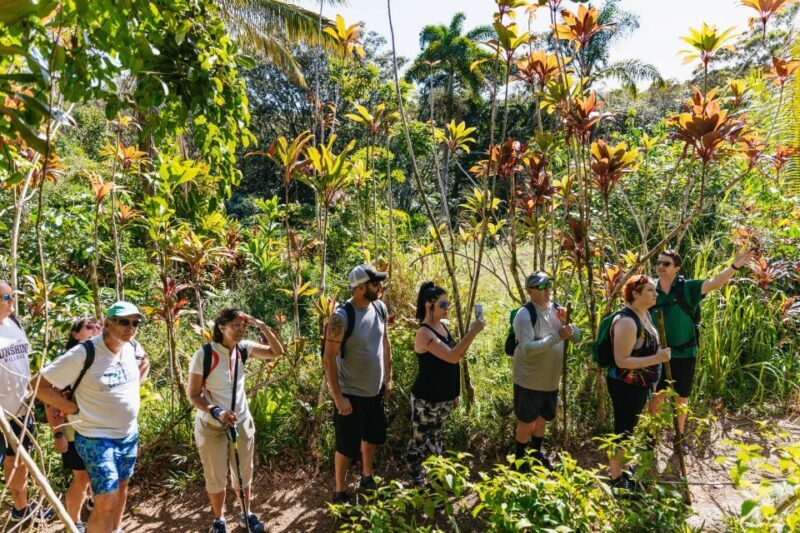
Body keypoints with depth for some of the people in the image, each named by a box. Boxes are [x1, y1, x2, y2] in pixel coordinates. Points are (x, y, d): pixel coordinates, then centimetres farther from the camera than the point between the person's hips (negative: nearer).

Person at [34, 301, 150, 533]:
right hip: (96, 438, -7)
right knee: (107, 501, -9)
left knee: (121, 486, 23)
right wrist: (75, 409, -17)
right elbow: (40, 385, -17)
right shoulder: (84, 353, -23)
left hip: (129, 434, 7)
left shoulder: (133, 347, -4)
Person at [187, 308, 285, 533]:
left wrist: (261, 325, -18)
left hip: (242, 422, 4)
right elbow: (193, 395, -14)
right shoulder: (204, 355, -20)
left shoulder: (243, 348, -7)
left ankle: (246, 514, 40)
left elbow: (278, 351, -9)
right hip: (211, 426, -3)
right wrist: (216, 412, -28)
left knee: (243, 473, 18)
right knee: (216, 477, 13)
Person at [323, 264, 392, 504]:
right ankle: (340, 493, 30)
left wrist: (388, 378, 11)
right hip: (351, 394, -7)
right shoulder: (341, 317, -25)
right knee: (347, 446, 9)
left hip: (376, 390, 7)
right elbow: (329, 359, -21)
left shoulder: (380, 308, -4)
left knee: (372, 437, 24)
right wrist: (338, 397, -19)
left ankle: (367, 478, 47)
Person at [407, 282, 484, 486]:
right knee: (419, 442, 8)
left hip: (444, 397, 8)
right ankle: (418, 483, 22)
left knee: (435, 440, 20)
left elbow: (455, 355, 17)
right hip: (426, 400, -8)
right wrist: (473, 331, -32)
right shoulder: (424, 333, -22)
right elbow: (452, 357, -33)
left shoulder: (442, 326, 4)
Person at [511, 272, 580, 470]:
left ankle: (536, 454, 42)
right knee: (526, 423, 7)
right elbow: (527, 348, -29)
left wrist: (566, 322, -15)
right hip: (529, 381, -7)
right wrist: (557, 336, -31)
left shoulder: (556, 308, 2)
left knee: (542, 420, 22)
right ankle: (519, 459, 27)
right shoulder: (525, 314, -20)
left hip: (551, 380, 7)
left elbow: (576, 336, 4)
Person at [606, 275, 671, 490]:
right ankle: (615, 479, 22)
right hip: (626, 386, -9)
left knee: (627, 430, 21)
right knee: (622, 431, 5)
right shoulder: (627, 321, -26)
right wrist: (657, 359, -28)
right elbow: (621, 361, -27)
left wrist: (651, 381, 20)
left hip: (639, 385, 9)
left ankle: (617, 471, 38)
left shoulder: (645, 313, 4)